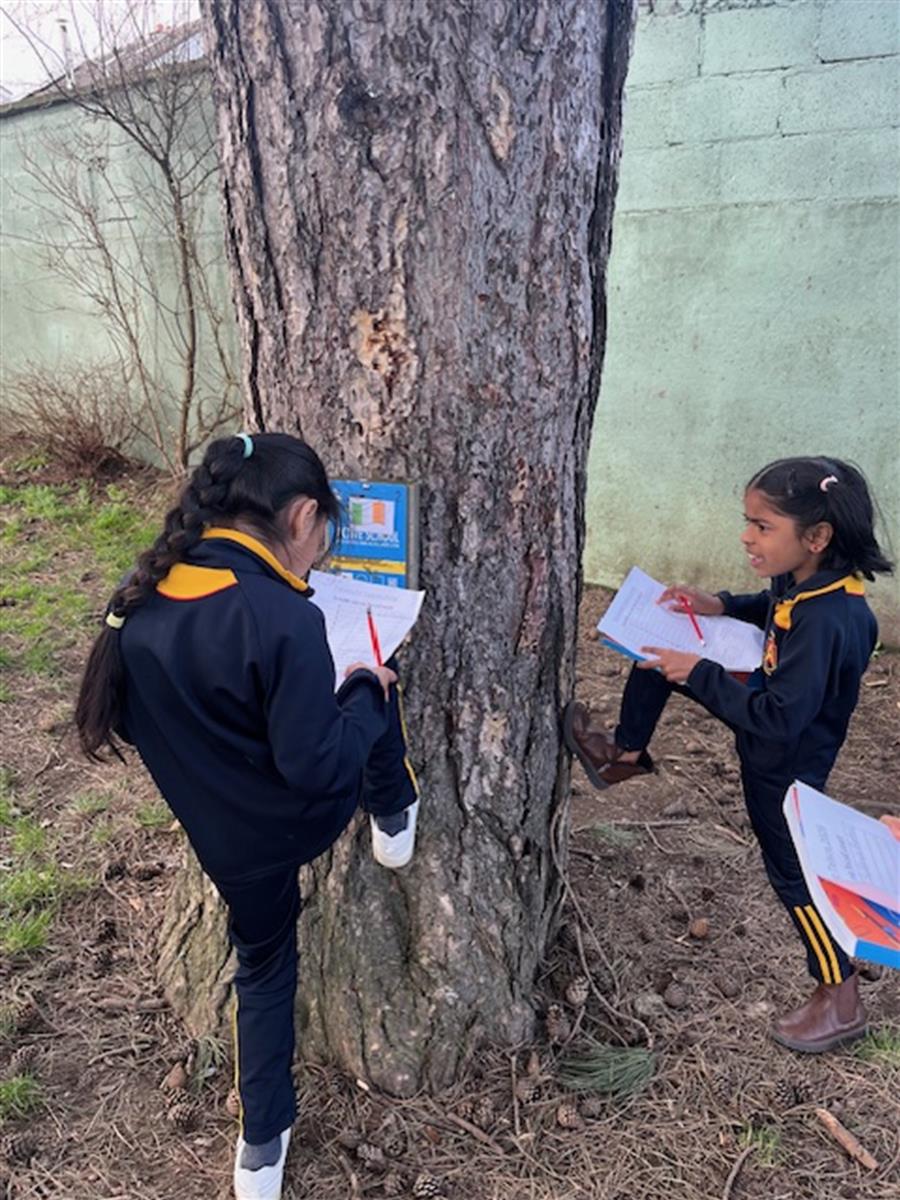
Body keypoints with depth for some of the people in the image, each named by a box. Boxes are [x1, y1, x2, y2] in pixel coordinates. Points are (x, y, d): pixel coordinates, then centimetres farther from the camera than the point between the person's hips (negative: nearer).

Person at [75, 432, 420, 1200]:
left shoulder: (142, 596, -8)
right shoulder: (283, 618, -30)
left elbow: (122, 718, 5)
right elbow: (316, 767, -26)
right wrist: (365, 693, -9)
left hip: (223, 840, 6)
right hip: (297, 821, -5)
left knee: (264, 968, 30)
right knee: (377, 688, 16)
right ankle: (396, 823, 37)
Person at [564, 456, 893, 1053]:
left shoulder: (827, 621, -37)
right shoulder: (804, 580, -12)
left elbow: (778, 719, -35)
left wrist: (698, 674, -31)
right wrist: (719, 606, -4)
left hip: (786, 758, -8)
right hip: (767, 706, 8)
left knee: (792, 867, 9)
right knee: (665, 648, 3)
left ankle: (841, 997, 30)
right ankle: (627, 753, 22)